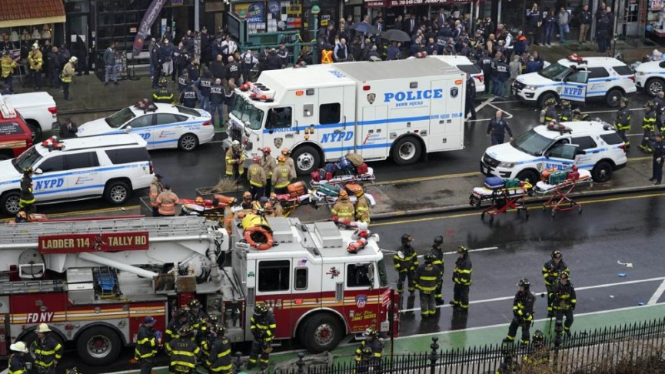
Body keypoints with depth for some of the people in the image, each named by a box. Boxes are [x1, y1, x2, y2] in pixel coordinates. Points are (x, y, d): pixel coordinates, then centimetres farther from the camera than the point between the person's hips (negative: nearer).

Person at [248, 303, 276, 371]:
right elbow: (252, 322, 3)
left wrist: (264, 334, -27)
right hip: (257, 336, 4)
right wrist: (253, 330, -11)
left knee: (265, 351, 12)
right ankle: (252, 362, 26)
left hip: (267, 337, -4)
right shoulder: (256, 315, -17)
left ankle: (264, 363, 30)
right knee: (254, 349, 12)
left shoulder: (270, 317, -32)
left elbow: (272, 329, -26)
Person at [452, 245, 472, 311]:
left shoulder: (467, 262, -28)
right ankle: (456, 303, 47)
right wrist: (454, 276, 17)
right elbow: (456, 268, 17)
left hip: (464, 282, -10)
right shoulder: (459, 259, 4)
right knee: (456, 291, 27)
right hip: (458, 281, 10)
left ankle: (464, 307, 15)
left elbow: (466, 273, -28)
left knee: (463, 295, 2)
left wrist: (463, 281, -26)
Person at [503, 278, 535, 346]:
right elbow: (515, 302, 2)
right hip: (518, 314, 8)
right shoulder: (519, 293, -5)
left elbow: (527, 308, -30)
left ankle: (524, 342, 16)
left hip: (526, 316, -8)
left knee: (525, 329, 1)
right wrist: (515, 309, -13)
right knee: (513, 326, 20)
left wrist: (519, 312, -26)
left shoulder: (530, 297, -28)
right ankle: (510, 338, 39)